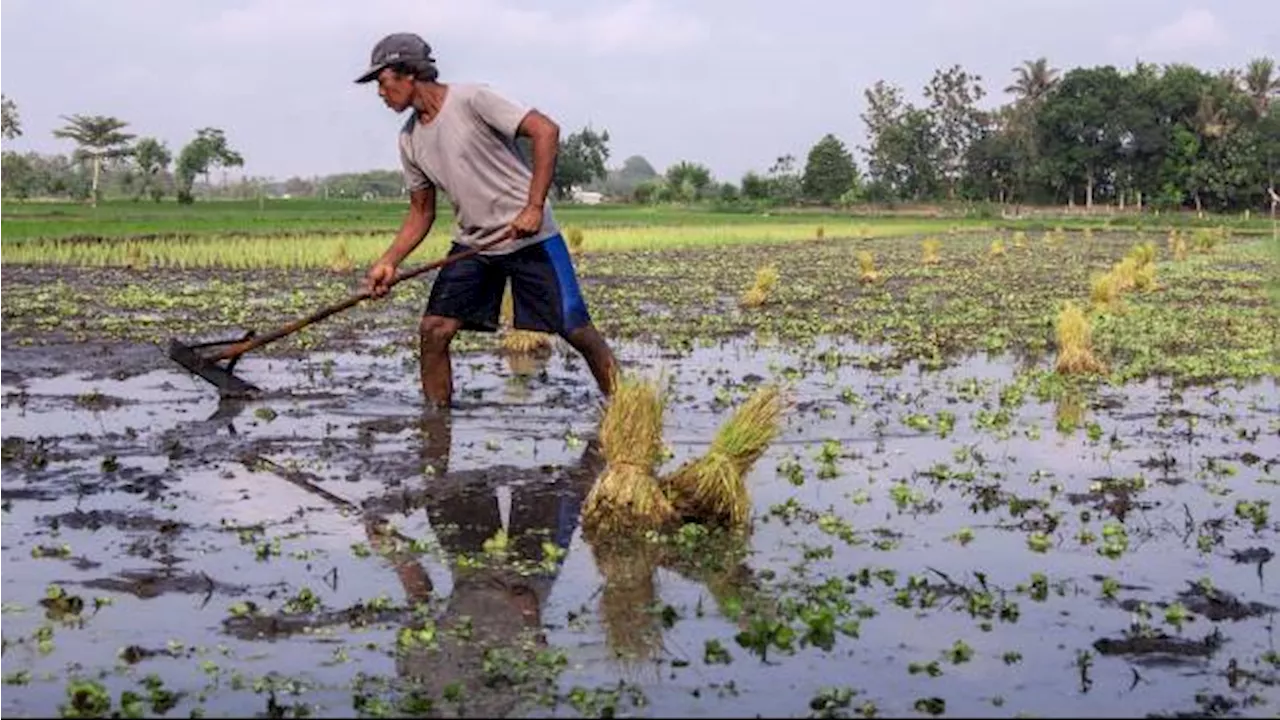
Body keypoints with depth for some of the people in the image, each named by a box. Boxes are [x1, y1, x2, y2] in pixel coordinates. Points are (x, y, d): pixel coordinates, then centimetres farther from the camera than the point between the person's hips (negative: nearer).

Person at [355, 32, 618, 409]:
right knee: (433, 331, -6)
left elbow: (546, 130, -20)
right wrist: (389, 261, 0)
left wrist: (534, 207, -25)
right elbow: (421, 213, 15)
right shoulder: (410, 139, 7)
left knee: (577, 331, -6)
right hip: (471, 244, 6)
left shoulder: (471, 99, -14)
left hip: (529, 236, -6)